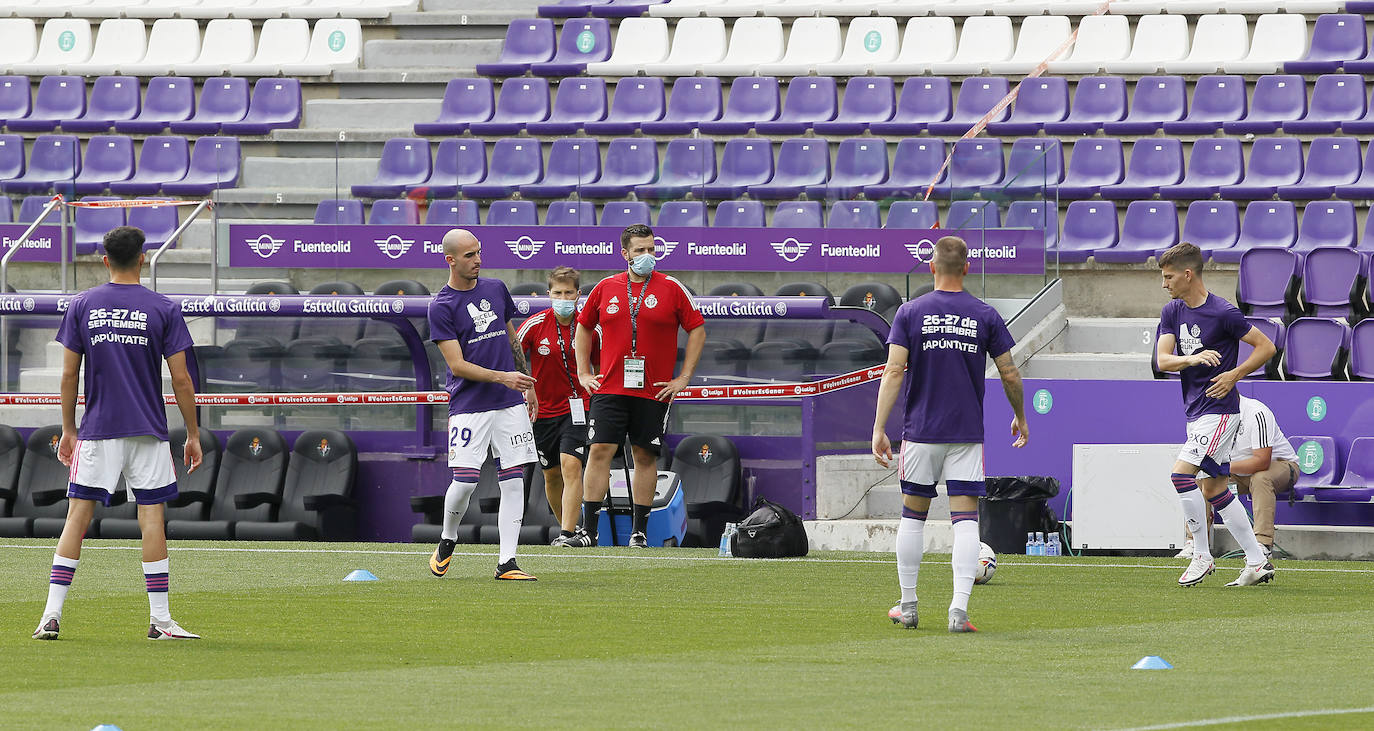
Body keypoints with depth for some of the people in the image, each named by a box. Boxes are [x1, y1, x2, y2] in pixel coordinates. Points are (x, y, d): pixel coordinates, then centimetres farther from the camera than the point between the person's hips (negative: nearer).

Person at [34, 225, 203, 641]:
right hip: (148, 433, -1)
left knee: (77, 517, 3)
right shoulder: (163, 310, -1)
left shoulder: (81, 306, 2)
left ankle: (52, 614, -4)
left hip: (96, 431, 1)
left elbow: (69, 374, 3)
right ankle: (160, 620, 1)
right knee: (151, 519, 2)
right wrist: (193, 435, 5)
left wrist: (68, 429, 12)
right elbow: (180, 378, -3)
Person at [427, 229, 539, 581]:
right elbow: (457, 365, -12)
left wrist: (528, 385, 21)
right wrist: (502, 377, -20)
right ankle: (447, 541, 19)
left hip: (510, 405, 4)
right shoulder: (441, 307, -6)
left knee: (513, 481, -3)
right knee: (465, 481, -10)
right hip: (468, 405, -4)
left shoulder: (496, 289, 10)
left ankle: (507, 562, -1)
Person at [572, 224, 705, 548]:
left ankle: (639, 530, 11)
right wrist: (583, 373, 13)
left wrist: (683, 378, 0)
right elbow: (584, 326, 20)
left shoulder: (671, 289, 1)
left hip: (653, 390, -1)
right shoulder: (606, 288, 6)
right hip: (609, 388, 1)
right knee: (600, 451, -7)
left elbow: (697, 330, 5)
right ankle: (589, 530, -5)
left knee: (645, 456, 3)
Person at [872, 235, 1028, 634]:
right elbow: (1009, 375, 4)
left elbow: (894, 371, -9)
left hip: (920, 432, 0)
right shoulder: (985, 315, 0)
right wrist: (1020, 417, 21)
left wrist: (879, 428, -8)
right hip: (967, 434, 0)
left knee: (913, 515, 13)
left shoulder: (910, 312, -2)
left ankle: (908, 607, 19)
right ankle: (959, 610, -13)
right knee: (966, 520, -2)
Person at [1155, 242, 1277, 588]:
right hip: (1195, 412, 8)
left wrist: (1234, 374, -16)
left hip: (1220, 409, -8)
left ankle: (1202, 556, -9)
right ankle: (1257, 561, 14)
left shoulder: (1224, 313, -13)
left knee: (1181, 474, -19)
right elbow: (1162, 359, -2)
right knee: (1214, 488, 9)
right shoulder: (1172, 312, 7)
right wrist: (1192, 358, -22)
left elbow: (1266, 346, -6)